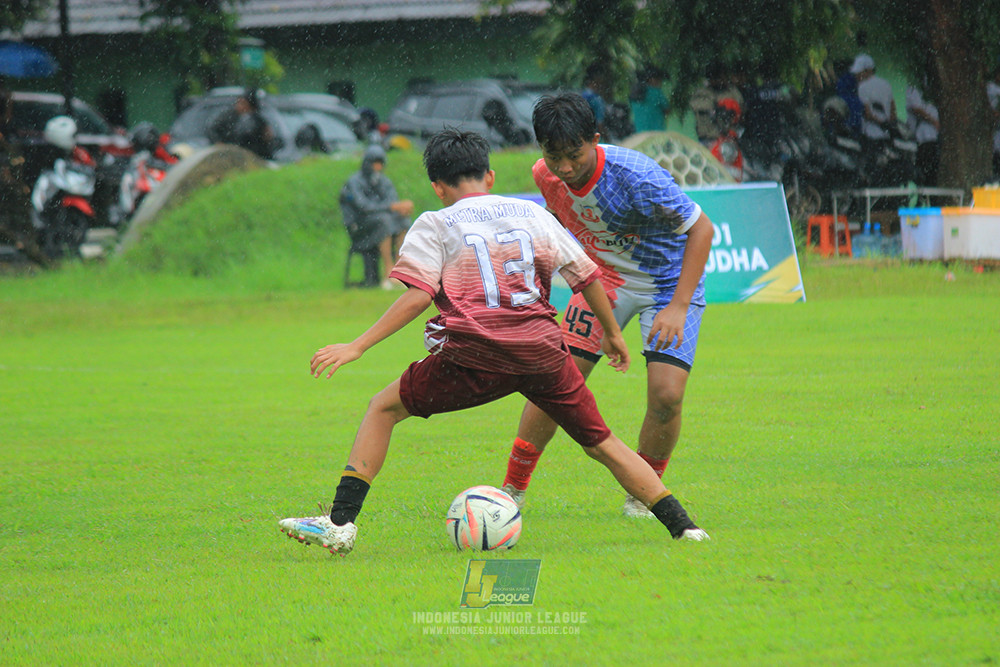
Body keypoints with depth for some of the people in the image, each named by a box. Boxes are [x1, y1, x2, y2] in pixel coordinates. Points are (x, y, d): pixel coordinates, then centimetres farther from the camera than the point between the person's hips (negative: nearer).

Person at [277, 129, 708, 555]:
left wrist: (357, 347, -7)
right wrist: (613, 334, 34)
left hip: (475, 356, -3)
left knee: (382, 410, 14)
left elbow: (418, 296, -6)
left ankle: (340, 523, 2)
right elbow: (587, 276, 20)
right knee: (602, 444, 18)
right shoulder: (533, 214, 18)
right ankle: (683, 527, 12)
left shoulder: (434, 225, 7)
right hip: (542, 352, 3)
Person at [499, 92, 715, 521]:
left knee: (666, 394, -18)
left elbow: (701, 228, -24)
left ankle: (642, 496, 6)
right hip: (605, 277, 4)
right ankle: (513, 490, 9)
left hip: (670, 281, -4)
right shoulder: (547, 176, -16)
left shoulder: (634, 176, -33)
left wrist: (678, 307, -28)